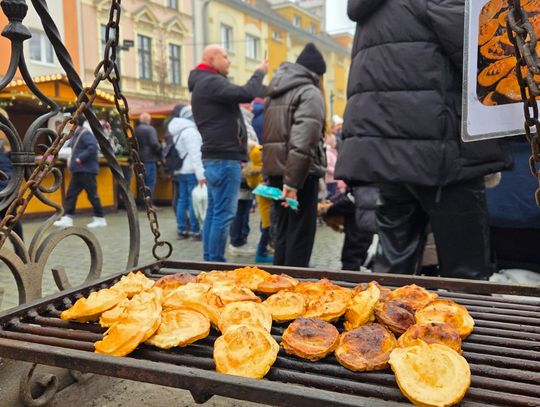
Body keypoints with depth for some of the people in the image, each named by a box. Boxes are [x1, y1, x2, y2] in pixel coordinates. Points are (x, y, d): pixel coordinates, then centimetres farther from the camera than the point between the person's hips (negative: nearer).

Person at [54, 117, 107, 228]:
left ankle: (100, 218, 9)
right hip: (78, 170, 10)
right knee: (71, 193, 7)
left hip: (86, 170, -10)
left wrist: (80, 158, -23)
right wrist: (72, 158, 10)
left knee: (92, 194, -2)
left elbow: (93, 147, -28)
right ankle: (67, 218, 10)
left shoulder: (85, 134, -15)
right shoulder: (77, 134, 14)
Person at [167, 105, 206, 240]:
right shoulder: (190, 131, -13)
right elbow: (195, 155, -20)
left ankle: (181, 230, 14)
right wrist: (200, 174, -24)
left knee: (182, 199, 10)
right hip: (191, 171, -9)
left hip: (181, 171, 10)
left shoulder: (178, 131, 18)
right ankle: (196, 231, -4)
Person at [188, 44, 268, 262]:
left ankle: (209, 260, 17)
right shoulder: (211, 82, -11)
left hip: (216, 156, 11)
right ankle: (216, 262, -5)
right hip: (224, 158, -11)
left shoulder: (204, 83, 23)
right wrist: (259, 72, -4)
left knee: (214, 212, 11)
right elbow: (246, 94, -22)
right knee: (223, 213, -9)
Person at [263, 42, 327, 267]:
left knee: (283, 230, 15)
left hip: (275, 169, 8)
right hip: (300, 172, -8)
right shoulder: (310, 93, -7)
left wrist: (285, 179, 15)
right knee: (301, 233, -1)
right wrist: (293, 182, -23)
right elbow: (302, 141, -20)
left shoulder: (276, 93, 19)